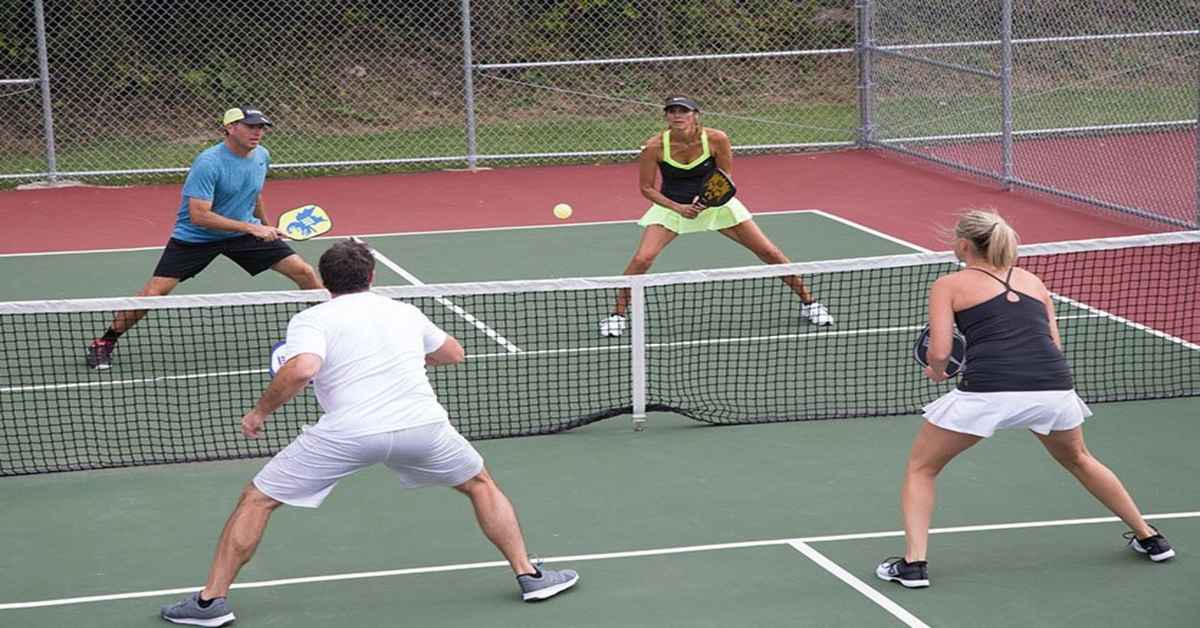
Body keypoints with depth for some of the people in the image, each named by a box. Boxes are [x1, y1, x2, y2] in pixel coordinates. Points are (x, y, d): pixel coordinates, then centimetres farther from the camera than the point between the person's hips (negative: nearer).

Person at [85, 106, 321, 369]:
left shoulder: (262, 156, -2)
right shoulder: (208, 163, -25)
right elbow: (199, 215, -31)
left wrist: (266, 226, 28)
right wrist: (250, 227, -30)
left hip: (246, 231, 5)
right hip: (196, 237, -5)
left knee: (304, 272, -4)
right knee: (153, 292, -14)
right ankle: (104, 343, 5)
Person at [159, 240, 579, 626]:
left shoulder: (310, 320, 8)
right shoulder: (405, 312, 22)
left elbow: (302, 369, -13)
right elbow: (454, 353, 39)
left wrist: (260, 412, 0)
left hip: (348, 432, -3)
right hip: (422, 425, 3)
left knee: (256, 499, 14)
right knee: (480, 485, 30)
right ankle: (529, 576, 28)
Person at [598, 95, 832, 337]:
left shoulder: (716, 139, -22)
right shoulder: (655, 147, -23)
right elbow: (646, 187, -11)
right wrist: (678, 207, -23)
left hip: (715, 201, 1)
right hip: (671, 206, -1)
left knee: (769, 252, -1)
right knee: (642, 258, -21)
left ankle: (807, 301, 17)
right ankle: (618, 314, -2)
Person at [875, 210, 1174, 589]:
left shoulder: (949, 285, 11)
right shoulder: (1032, 281, 23)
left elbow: (939, 352, 1)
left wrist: (935, 371, 22)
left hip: (987, 390, -4)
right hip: (1054, 386, 4)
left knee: (921, 468, 18)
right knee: (1078, 459, 35)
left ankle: (913, 563, 5)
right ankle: (1149, 538, 41)